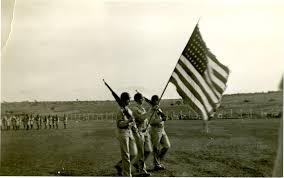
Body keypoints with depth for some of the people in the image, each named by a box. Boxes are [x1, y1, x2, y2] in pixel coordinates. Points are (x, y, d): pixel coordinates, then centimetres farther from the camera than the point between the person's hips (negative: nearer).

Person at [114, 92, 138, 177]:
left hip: (130, 132, 8)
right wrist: (128, 121, -30)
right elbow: (119, 124, -17)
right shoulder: (121, 110, -11)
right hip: (123, 133, -8)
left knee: (134, 153, 7)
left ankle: (120, 166, 26)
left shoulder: (129, 110, 12)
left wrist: (134, 125, 3)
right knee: (126, 155, -2)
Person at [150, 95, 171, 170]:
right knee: (156, 149, 0)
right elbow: (152, 121, -21)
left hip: (162, 130, 8)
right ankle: (157, 165, 10)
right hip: (156, 130, -8)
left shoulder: (159, 109, 15)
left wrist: (160, 113, -18)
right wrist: (161, 119, -24)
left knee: (167, 145, 9)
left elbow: (164, 116, 1)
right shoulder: (152, 110, -11)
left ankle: (158, 160, 23)